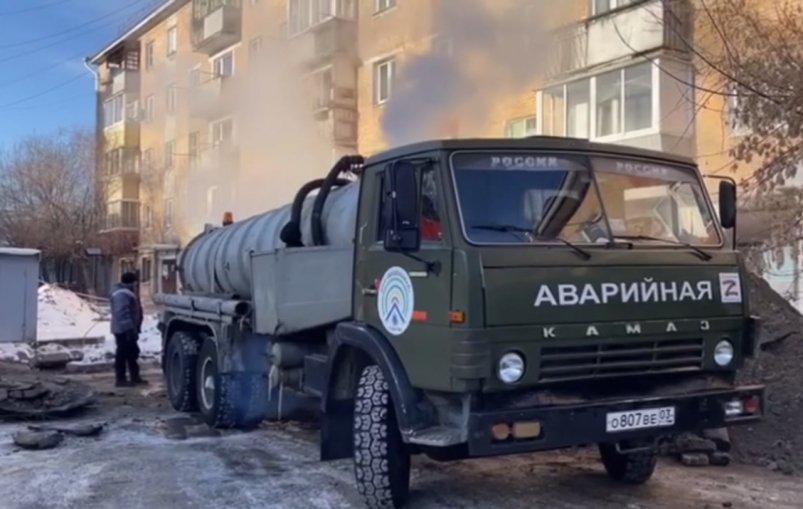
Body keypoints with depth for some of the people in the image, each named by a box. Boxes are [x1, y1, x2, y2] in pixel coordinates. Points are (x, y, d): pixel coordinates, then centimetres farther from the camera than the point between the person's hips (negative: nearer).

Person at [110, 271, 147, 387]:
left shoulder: (126, 292, 16)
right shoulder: (122, 294, -20)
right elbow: (122, 314, -26)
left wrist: (134, 328, 21)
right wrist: (130, 329, -27)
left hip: (127, 329, 11)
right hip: (124, 330, -11)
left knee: (132, 353, 15)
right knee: (123, 354, -5)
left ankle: (135, 377, 22)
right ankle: (121, 379, 0)